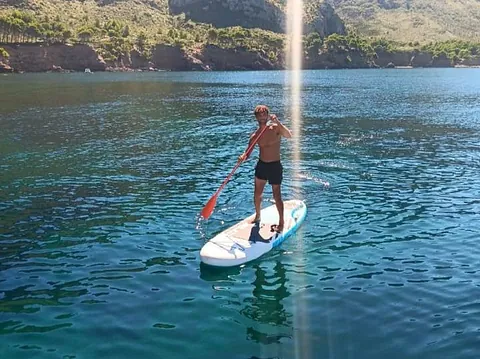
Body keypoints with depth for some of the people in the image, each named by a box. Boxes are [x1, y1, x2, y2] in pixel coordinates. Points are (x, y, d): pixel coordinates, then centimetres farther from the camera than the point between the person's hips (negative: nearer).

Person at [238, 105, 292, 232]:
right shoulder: (255, 136, -1)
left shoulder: (275, 128, -13)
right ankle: (257, 216, 38)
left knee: (277, 196, 1)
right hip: (261, 165, 5)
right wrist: (243, 157, -23)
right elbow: (248, 152, 1)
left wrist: (277, 122, -40)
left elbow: (289, 135, -32)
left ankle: (281, 223, 16)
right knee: (257, 194, 15)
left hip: (275, 166, -5)